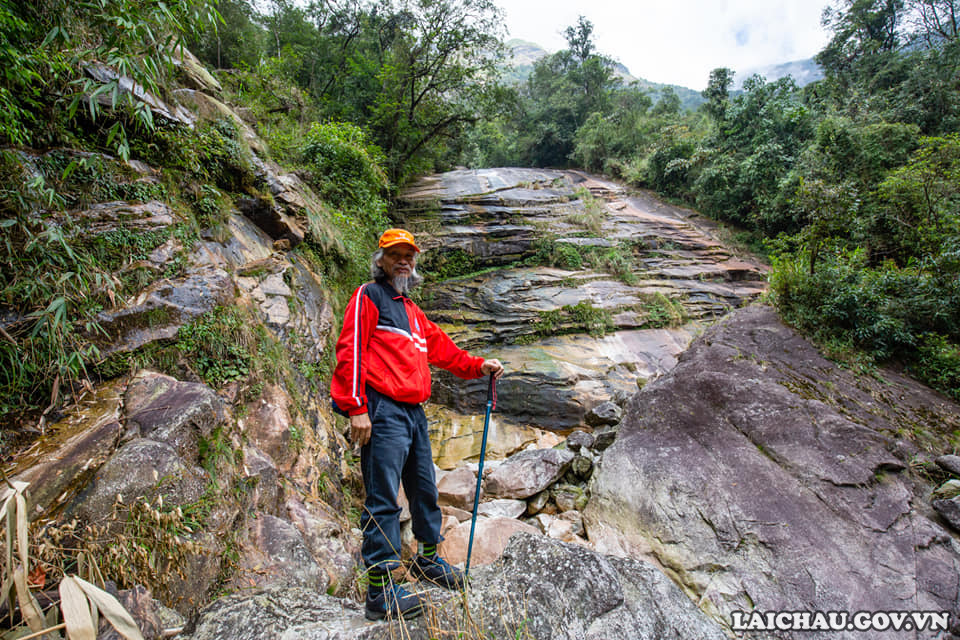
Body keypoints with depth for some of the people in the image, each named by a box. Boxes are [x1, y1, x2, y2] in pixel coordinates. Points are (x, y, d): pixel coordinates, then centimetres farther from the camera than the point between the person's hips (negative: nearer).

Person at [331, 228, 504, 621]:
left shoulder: (412, 310, 24)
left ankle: (428, 559, 36)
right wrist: (357, 408, -18)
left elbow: (441, 348, 25)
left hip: (414, 412, 9)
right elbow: (350, 352, -11)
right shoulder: (368, 297, -1)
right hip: (383, 412, -8)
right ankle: (380, 591, 5)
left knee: (425, 489, 17)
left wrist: (478, 366, 13)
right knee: (383, 499, -5)